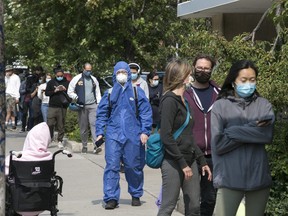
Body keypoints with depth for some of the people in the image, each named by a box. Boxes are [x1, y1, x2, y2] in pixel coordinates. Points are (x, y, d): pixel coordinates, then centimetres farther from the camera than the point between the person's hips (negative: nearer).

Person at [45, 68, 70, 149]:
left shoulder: (67, 83, 8)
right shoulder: (51, 82, 9)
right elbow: (46, 93, 5)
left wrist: (65, 90, -10)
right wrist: (55, 91, -10)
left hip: (63, 107, 0)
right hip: (52, 106, 0)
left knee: (61, 125, 2)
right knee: (50, 124, -5)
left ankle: (60, 141, 10)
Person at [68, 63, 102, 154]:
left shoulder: (94, 79, 15)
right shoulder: (76, 79, 4)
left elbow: (98, 93, 20)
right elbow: (70, 92, 7)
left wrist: (99, 104, 8)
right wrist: (75, 97, -11)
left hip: (93, 105, 1)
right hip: (82, 106, -1)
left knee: (94, 124, -13)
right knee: (83, 127, 3)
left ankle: (96, 146, -21)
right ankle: (84, 146, 15)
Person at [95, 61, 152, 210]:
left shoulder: (137, 91, 4)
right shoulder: (109, 93, 9)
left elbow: (146, 112, 1)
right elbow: (102, 113, 9)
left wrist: (145, 131, -7)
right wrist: (100, 132, 1)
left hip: (133, 135, -1)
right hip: (113, 135, 1)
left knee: (134, 167, 8)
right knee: (112, 166, -8)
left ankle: (136, 195, 25)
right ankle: (111, 198, -5)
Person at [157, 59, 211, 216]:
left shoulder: (184, 101, 16)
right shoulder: (170, 100, -11)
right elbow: (166, 136, -17)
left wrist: (202, 160, 15)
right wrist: (182, 163, -17)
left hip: (188, 160, 9)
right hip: (173, 163, -9)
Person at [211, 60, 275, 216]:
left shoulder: (264, 105, 6)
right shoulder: (220, 106, 0)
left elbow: (268, 136, -10)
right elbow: (218, 144, -9)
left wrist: (233, 132, -12)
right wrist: (254, 130, -9)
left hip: (259, 177, 3)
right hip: (230, 178, -3)